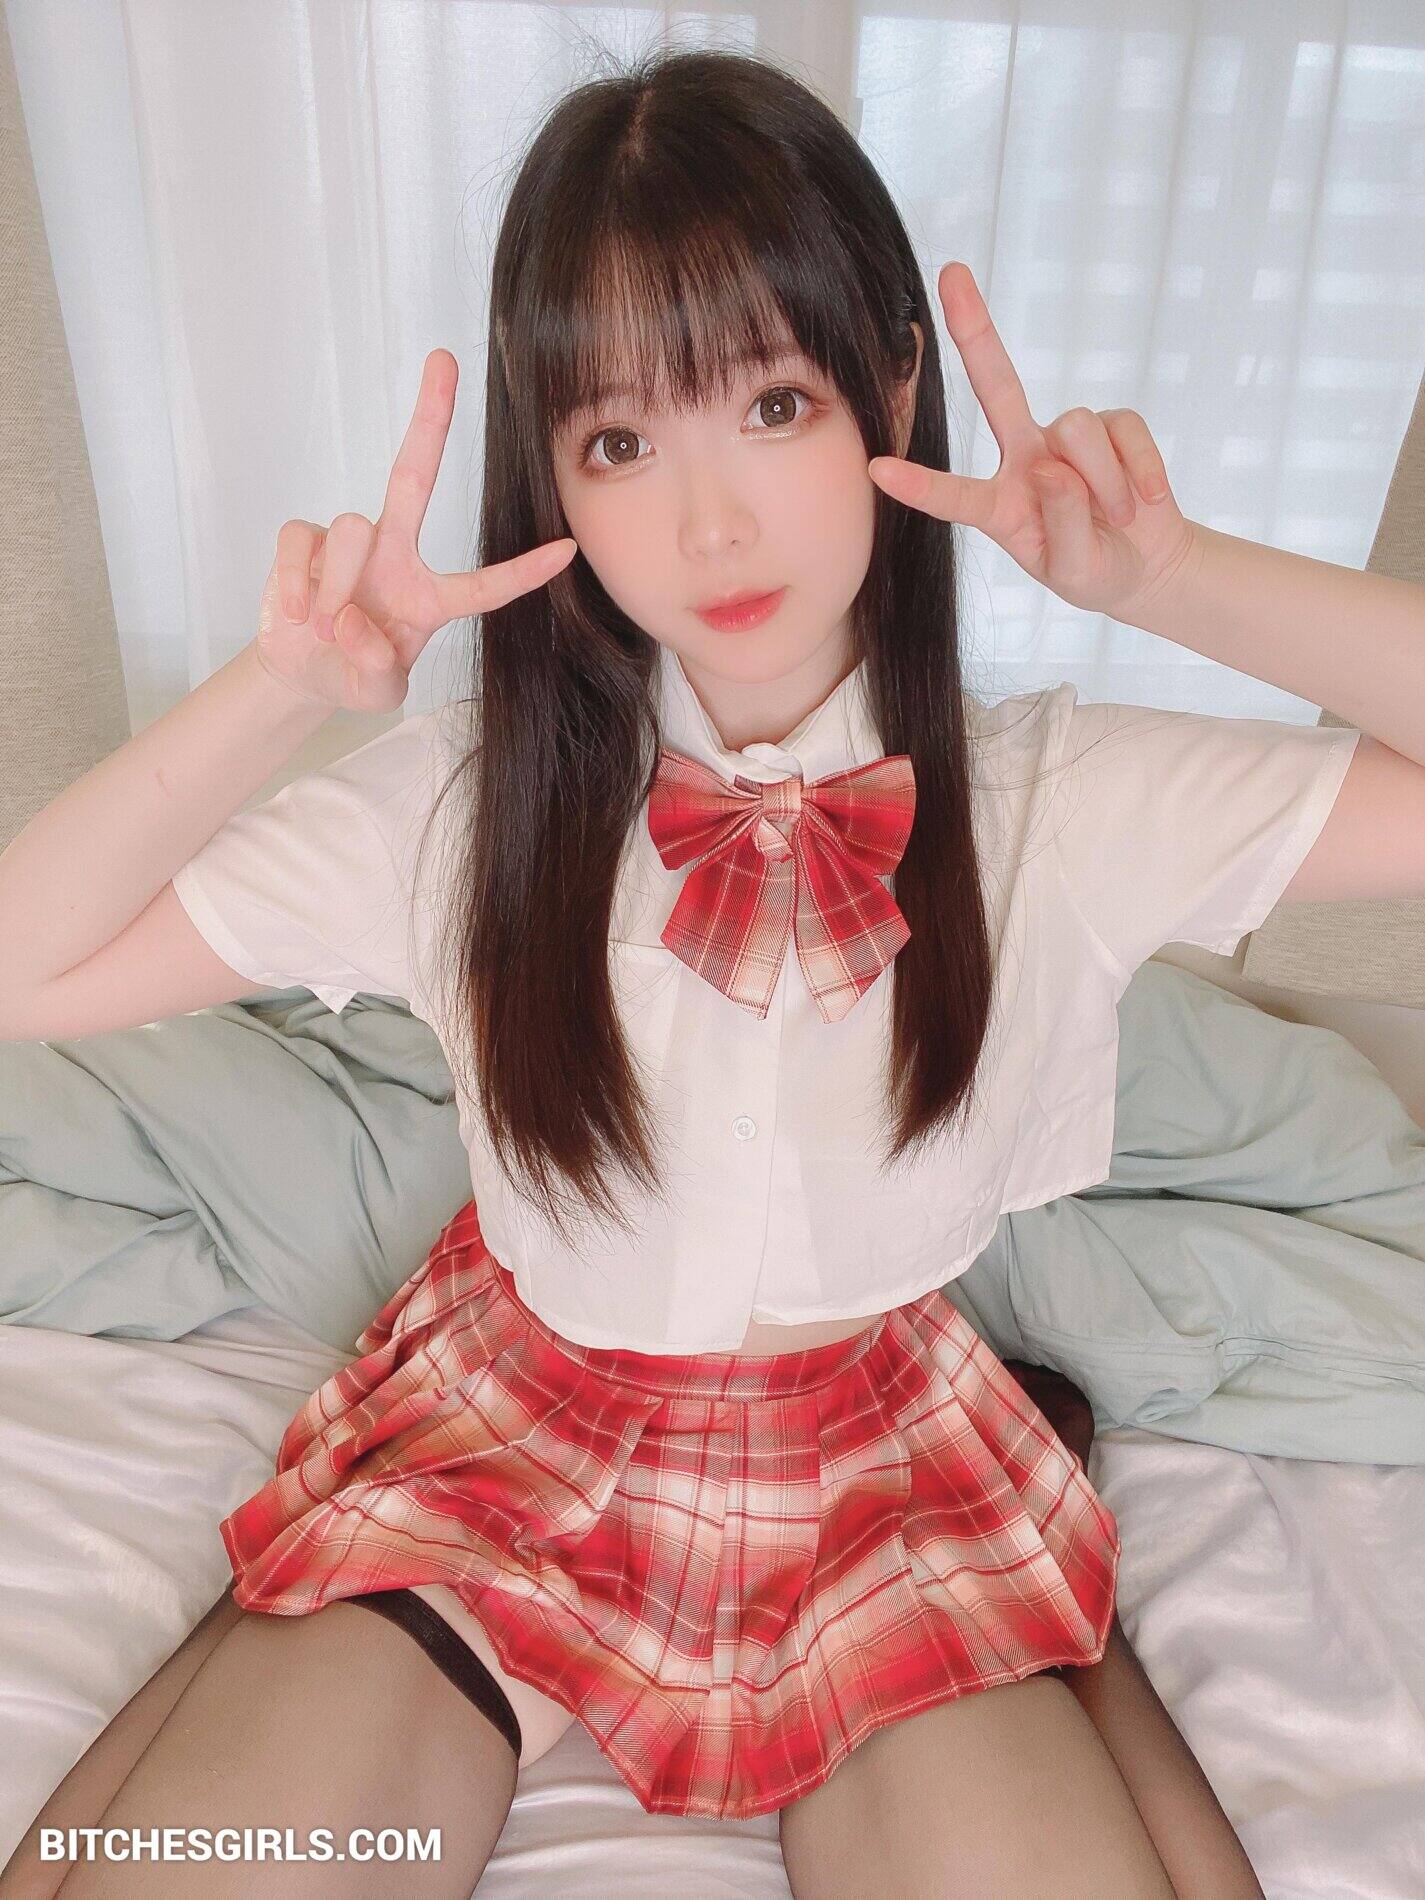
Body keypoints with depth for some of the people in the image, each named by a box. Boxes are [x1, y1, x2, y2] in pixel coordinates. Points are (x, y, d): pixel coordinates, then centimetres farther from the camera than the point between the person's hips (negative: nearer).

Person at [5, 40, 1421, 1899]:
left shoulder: (1060, 800, -14)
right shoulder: (463, 806, -14)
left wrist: (1175, 577, -25)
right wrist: (287, 687, -25)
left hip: (887, 1473, 1)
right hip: (507, 1444, 0)